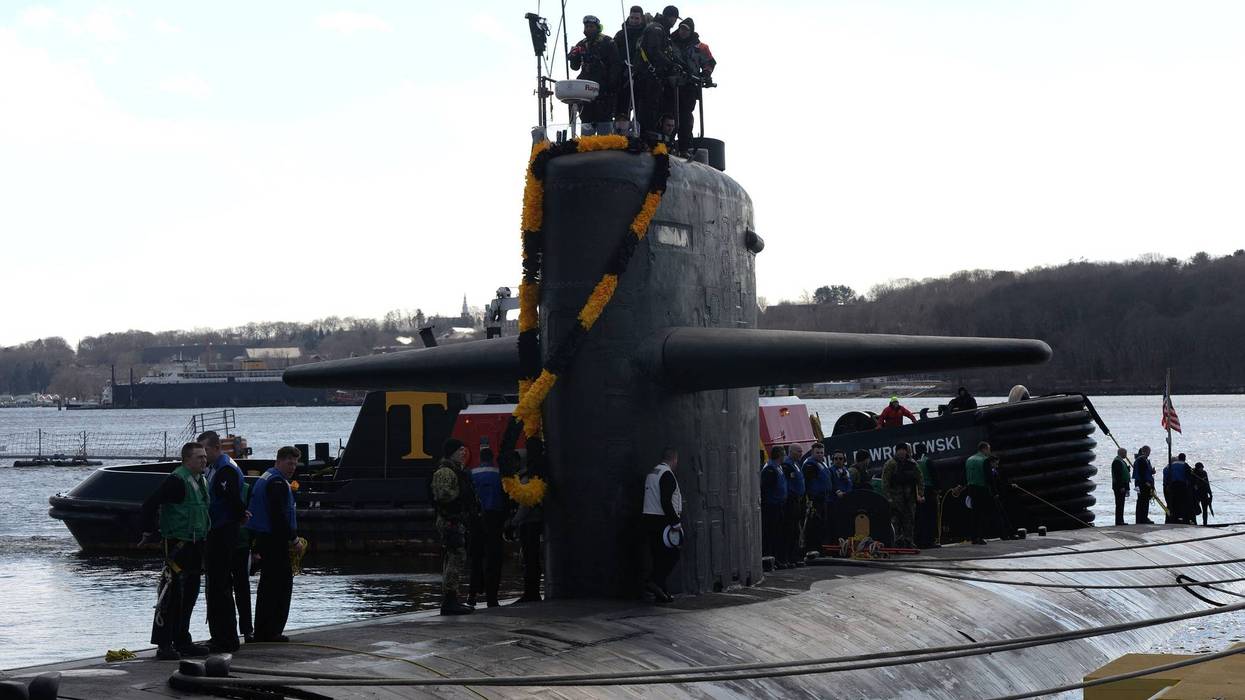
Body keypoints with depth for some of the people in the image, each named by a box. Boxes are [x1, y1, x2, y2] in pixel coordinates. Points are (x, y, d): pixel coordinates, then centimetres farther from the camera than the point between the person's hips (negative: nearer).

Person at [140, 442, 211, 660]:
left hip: (195, 545, 10)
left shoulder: (200, 481, 14)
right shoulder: (177, 481, -15)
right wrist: (149, 533, -12)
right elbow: (150, 504, -19)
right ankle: (163, 644, -7)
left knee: (190, 594, 13)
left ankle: (182, 640, 21)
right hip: (177, 546, -9)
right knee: (172, 594, -9)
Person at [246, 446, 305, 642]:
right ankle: (272, 631, -9)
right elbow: (279, 516, -21)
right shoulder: (278, 482, -14)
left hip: (263, 538, 11)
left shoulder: (264, 478, 20)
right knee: (282, 584, -7)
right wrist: (294, 540, -17)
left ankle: (261, 631, 19)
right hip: (275, 541, -11)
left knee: (267, 584, 15)